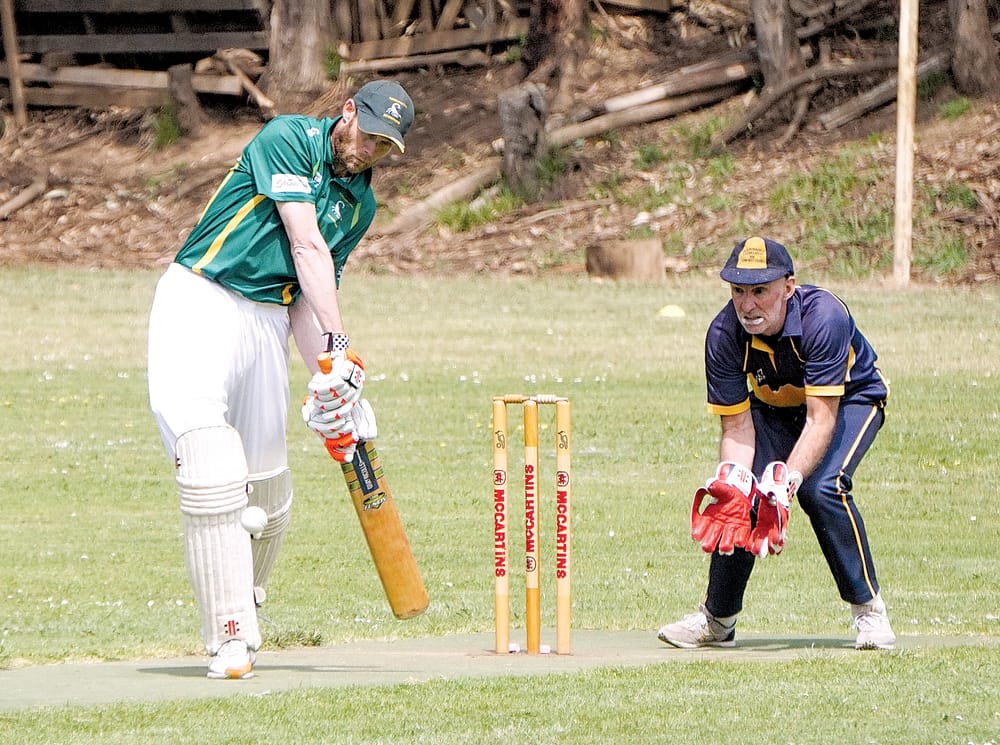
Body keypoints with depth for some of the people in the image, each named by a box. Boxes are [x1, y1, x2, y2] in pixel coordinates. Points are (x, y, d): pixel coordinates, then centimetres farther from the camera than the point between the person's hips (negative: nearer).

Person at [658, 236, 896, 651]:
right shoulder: (724, 335, -25)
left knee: (820, 488, -28)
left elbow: (821, 418, -37)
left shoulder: (823, 317, -37)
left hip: (849, 400, -4)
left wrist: (788, 480, -49)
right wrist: (732, 480, -40)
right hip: (774, 409, 4)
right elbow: (737, 425, -20)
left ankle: (869, 610, -14)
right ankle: (717, 620, 3)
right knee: (739, 495, -16)